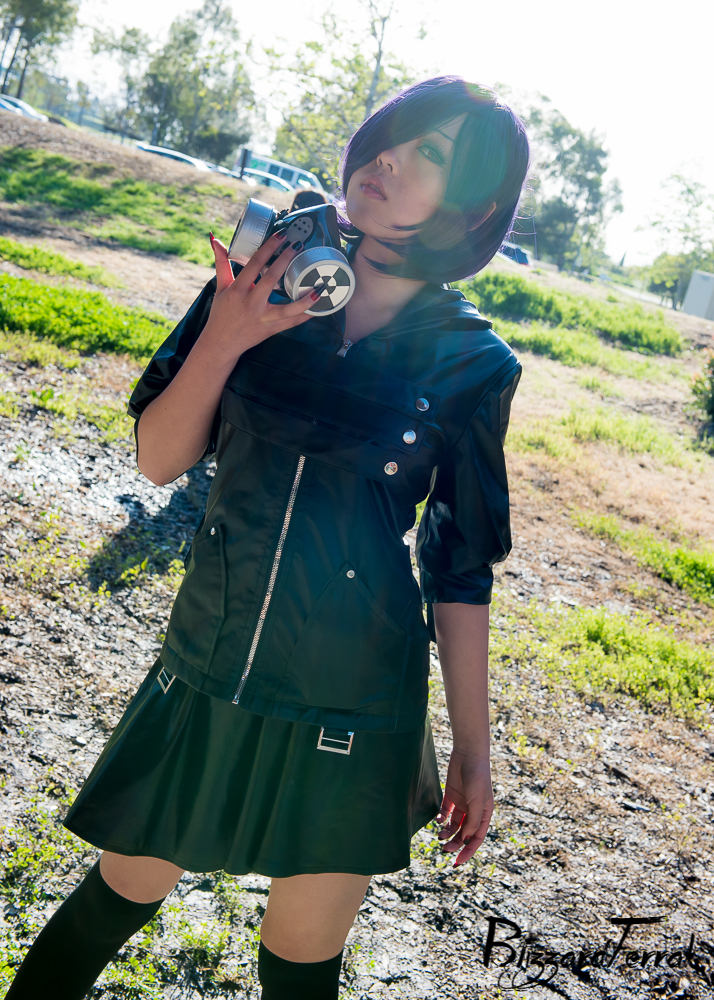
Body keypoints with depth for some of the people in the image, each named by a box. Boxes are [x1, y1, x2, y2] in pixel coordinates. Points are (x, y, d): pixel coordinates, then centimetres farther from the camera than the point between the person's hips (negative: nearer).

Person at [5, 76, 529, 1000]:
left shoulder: (470, 364, -8)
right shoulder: (268, 280, -3)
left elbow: (459, 569, -2)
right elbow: (159, 458, -2)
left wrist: (473, 747, 1)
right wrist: (224, 339, -19)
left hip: (350, 711, -1)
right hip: (207, 670, 2)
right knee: (121, 893, 20)